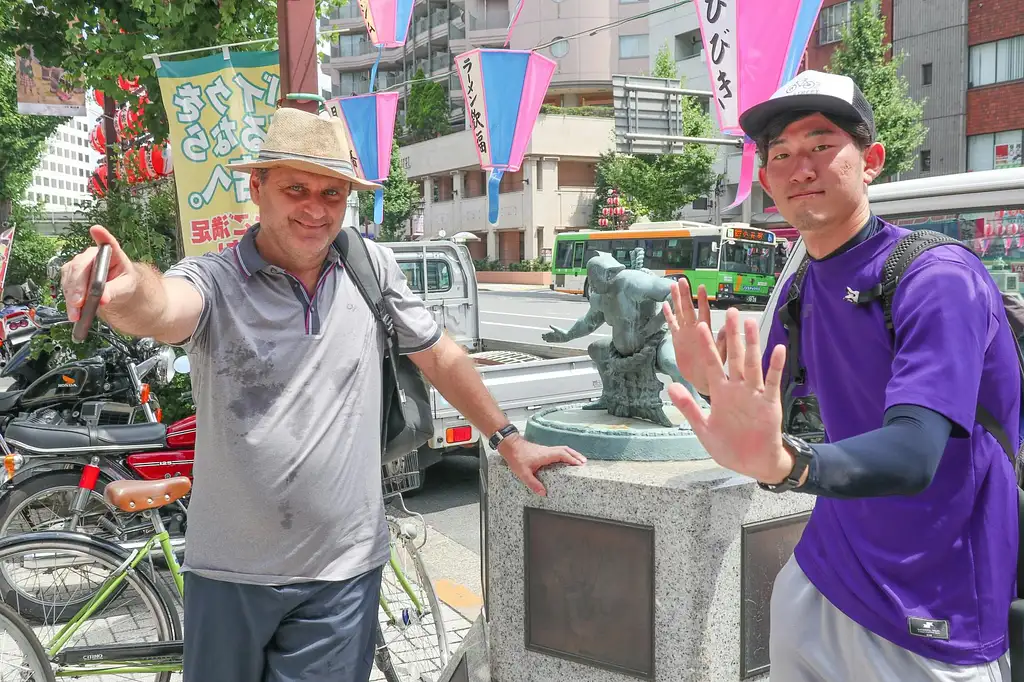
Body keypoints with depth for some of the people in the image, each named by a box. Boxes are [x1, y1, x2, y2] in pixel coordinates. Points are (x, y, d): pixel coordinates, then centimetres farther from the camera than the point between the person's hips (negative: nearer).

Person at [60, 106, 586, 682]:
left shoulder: (372, 268, -1)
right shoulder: (214, 281, -10)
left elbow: (439, 356, 10)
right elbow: (163, 309, -33)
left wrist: (508, 439, 11)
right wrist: (127, 291, -56)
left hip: (344, 573, 1)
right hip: (229, 575, 0)